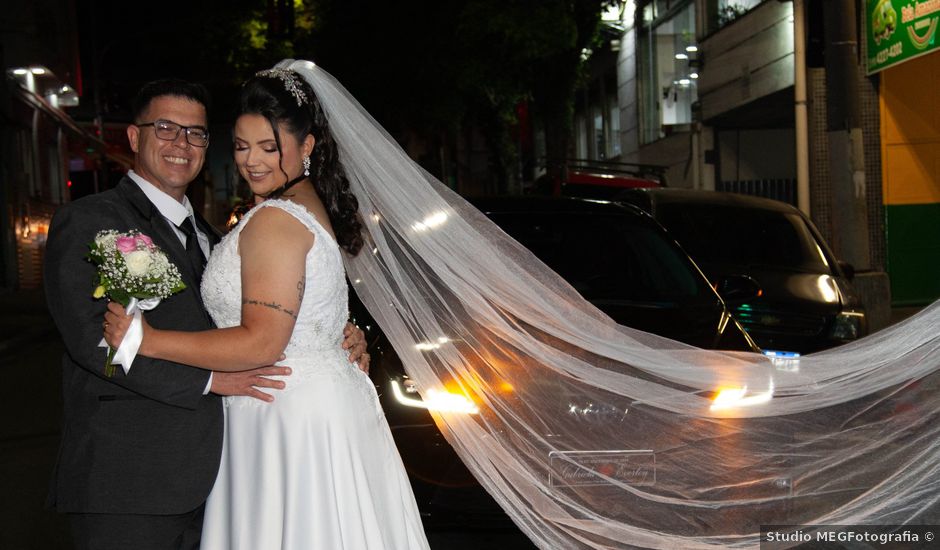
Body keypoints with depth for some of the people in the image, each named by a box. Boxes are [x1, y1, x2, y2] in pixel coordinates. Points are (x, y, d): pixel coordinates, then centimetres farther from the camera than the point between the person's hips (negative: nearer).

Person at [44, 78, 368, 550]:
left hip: (199, 480, 7)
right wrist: (209, 378, -17)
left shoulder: (206, 235, 20)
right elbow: (93, 336, -17)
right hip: (125, 480, -7)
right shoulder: (86, 221, -5)